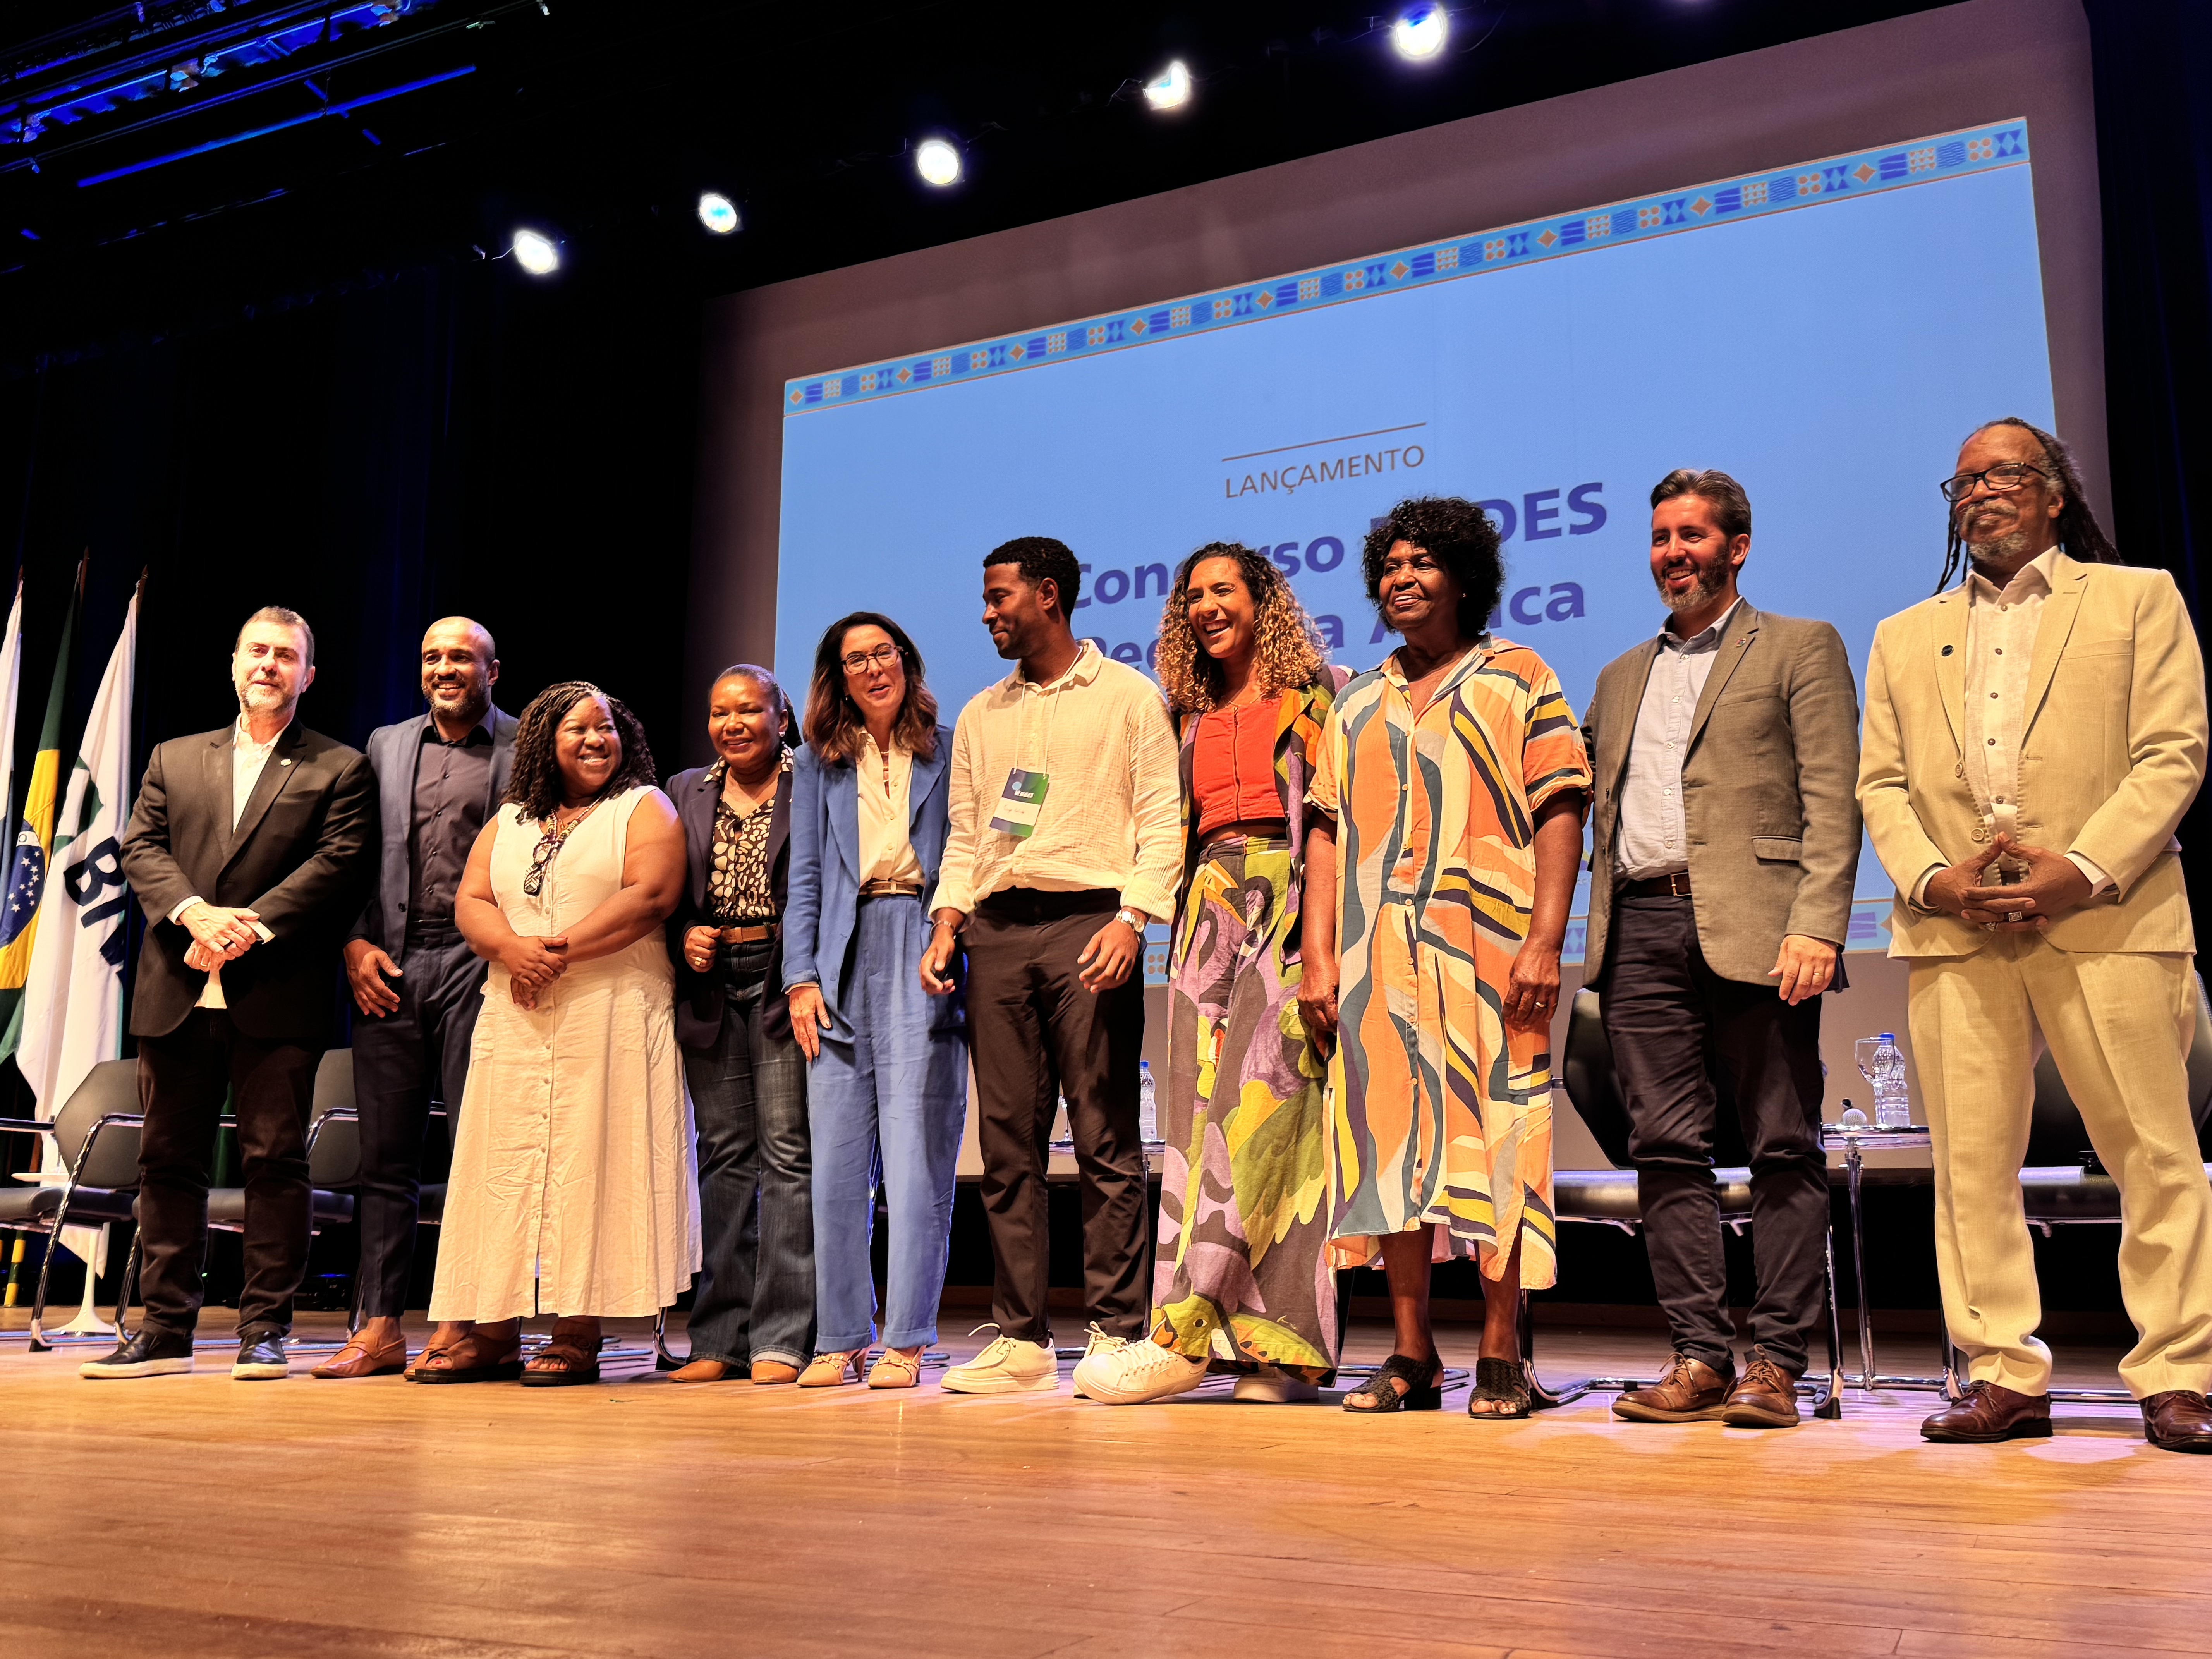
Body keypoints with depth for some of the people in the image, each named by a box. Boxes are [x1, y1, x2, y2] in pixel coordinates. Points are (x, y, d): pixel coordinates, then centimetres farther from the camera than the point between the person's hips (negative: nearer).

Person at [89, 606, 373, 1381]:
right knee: (168, 1159, 7)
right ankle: (165, 1329, 15)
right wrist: (195, 912, -12)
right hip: (176, 995, 4)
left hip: (278, 997, -3)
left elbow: (338, 865, -5)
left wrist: (250, 928, -15)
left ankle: (265, 1329, 7)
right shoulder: (174, 758, 18)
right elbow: (141, 848, 7)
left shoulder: (339, 769, 7)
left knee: (275, 1161, -1)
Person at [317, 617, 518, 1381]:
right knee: (385, 1153, 5)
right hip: (389, 966, 4)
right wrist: (356, 944, 2)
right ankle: (380, 1326, 11)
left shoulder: (526, 750, 4)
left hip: (479, 965, -4)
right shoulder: (385, 745, 17)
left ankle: (464, 1324, 4)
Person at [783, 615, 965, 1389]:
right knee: (835, 1160, 1)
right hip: (844, 961, 2)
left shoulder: (948, 752, 11)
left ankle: (905, 1341, 0)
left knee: (917, 1159, -6)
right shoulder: (818, 763, 17)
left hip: (926, 960, -2)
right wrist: (802, 977, 2)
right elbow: (805, 878, 13)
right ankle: (841, 1338, 10)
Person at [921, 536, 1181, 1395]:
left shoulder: (1128, 697, 7)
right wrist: (948, 925, 6)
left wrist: (1131, 918, -14)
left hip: (1088, 921, -5)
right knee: (1007, 1139, 3)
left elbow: (1162, 818, -1)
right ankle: (1020, 1337, 9)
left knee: (1105, 1138, -6)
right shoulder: (980, 715, 22)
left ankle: (1116, 1332, 0)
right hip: (997, 932, 5)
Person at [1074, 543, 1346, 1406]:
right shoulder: (1195, 716, 23)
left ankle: (1183, 1334, -17)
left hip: (1289, 905, -5)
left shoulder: (1321, 693, 7)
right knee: (1203, 1113, -4)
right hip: (1211, 911, 6)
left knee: (1255, 1107, -15)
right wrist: (1188, 923, 12)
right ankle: (1286, 1348, 0)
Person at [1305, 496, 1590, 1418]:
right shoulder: (1358, 703, 19)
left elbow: (1559, 814, -1)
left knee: (1491, 1143, -4)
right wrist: (1319, 955, 3)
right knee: (1390, 1147, 4)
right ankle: (1412, 1358, 12)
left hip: (1488, 951, -4)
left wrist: (1544, 941, -12)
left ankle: (1500, 1359, 5)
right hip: (1377, 955, 4)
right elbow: (1326, 830, 14)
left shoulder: (1518, 678, 7)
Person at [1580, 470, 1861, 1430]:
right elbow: (1586, 798, 25)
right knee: (1667, 1149, 1)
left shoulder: (1800, 649, 8)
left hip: (1753, 927, -4)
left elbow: (1832, 801, -3)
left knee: (1783, 1149, -2)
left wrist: (1816, 926, -14)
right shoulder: (1622, 676, 24)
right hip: (1642, 929, 5)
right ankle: (1700, 1358, 7)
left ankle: (1776, 1363, 3)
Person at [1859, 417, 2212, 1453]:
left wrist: (2081, 869, -12)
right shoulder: (1905, 637, 21)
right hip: (1953, 932, 3)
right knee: (1971, 1161, 1)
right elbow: (1881, 783, 13)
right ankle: (2006, 1377, 8)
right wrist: (1933, 877, -6)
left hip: (2106, 920, -2)